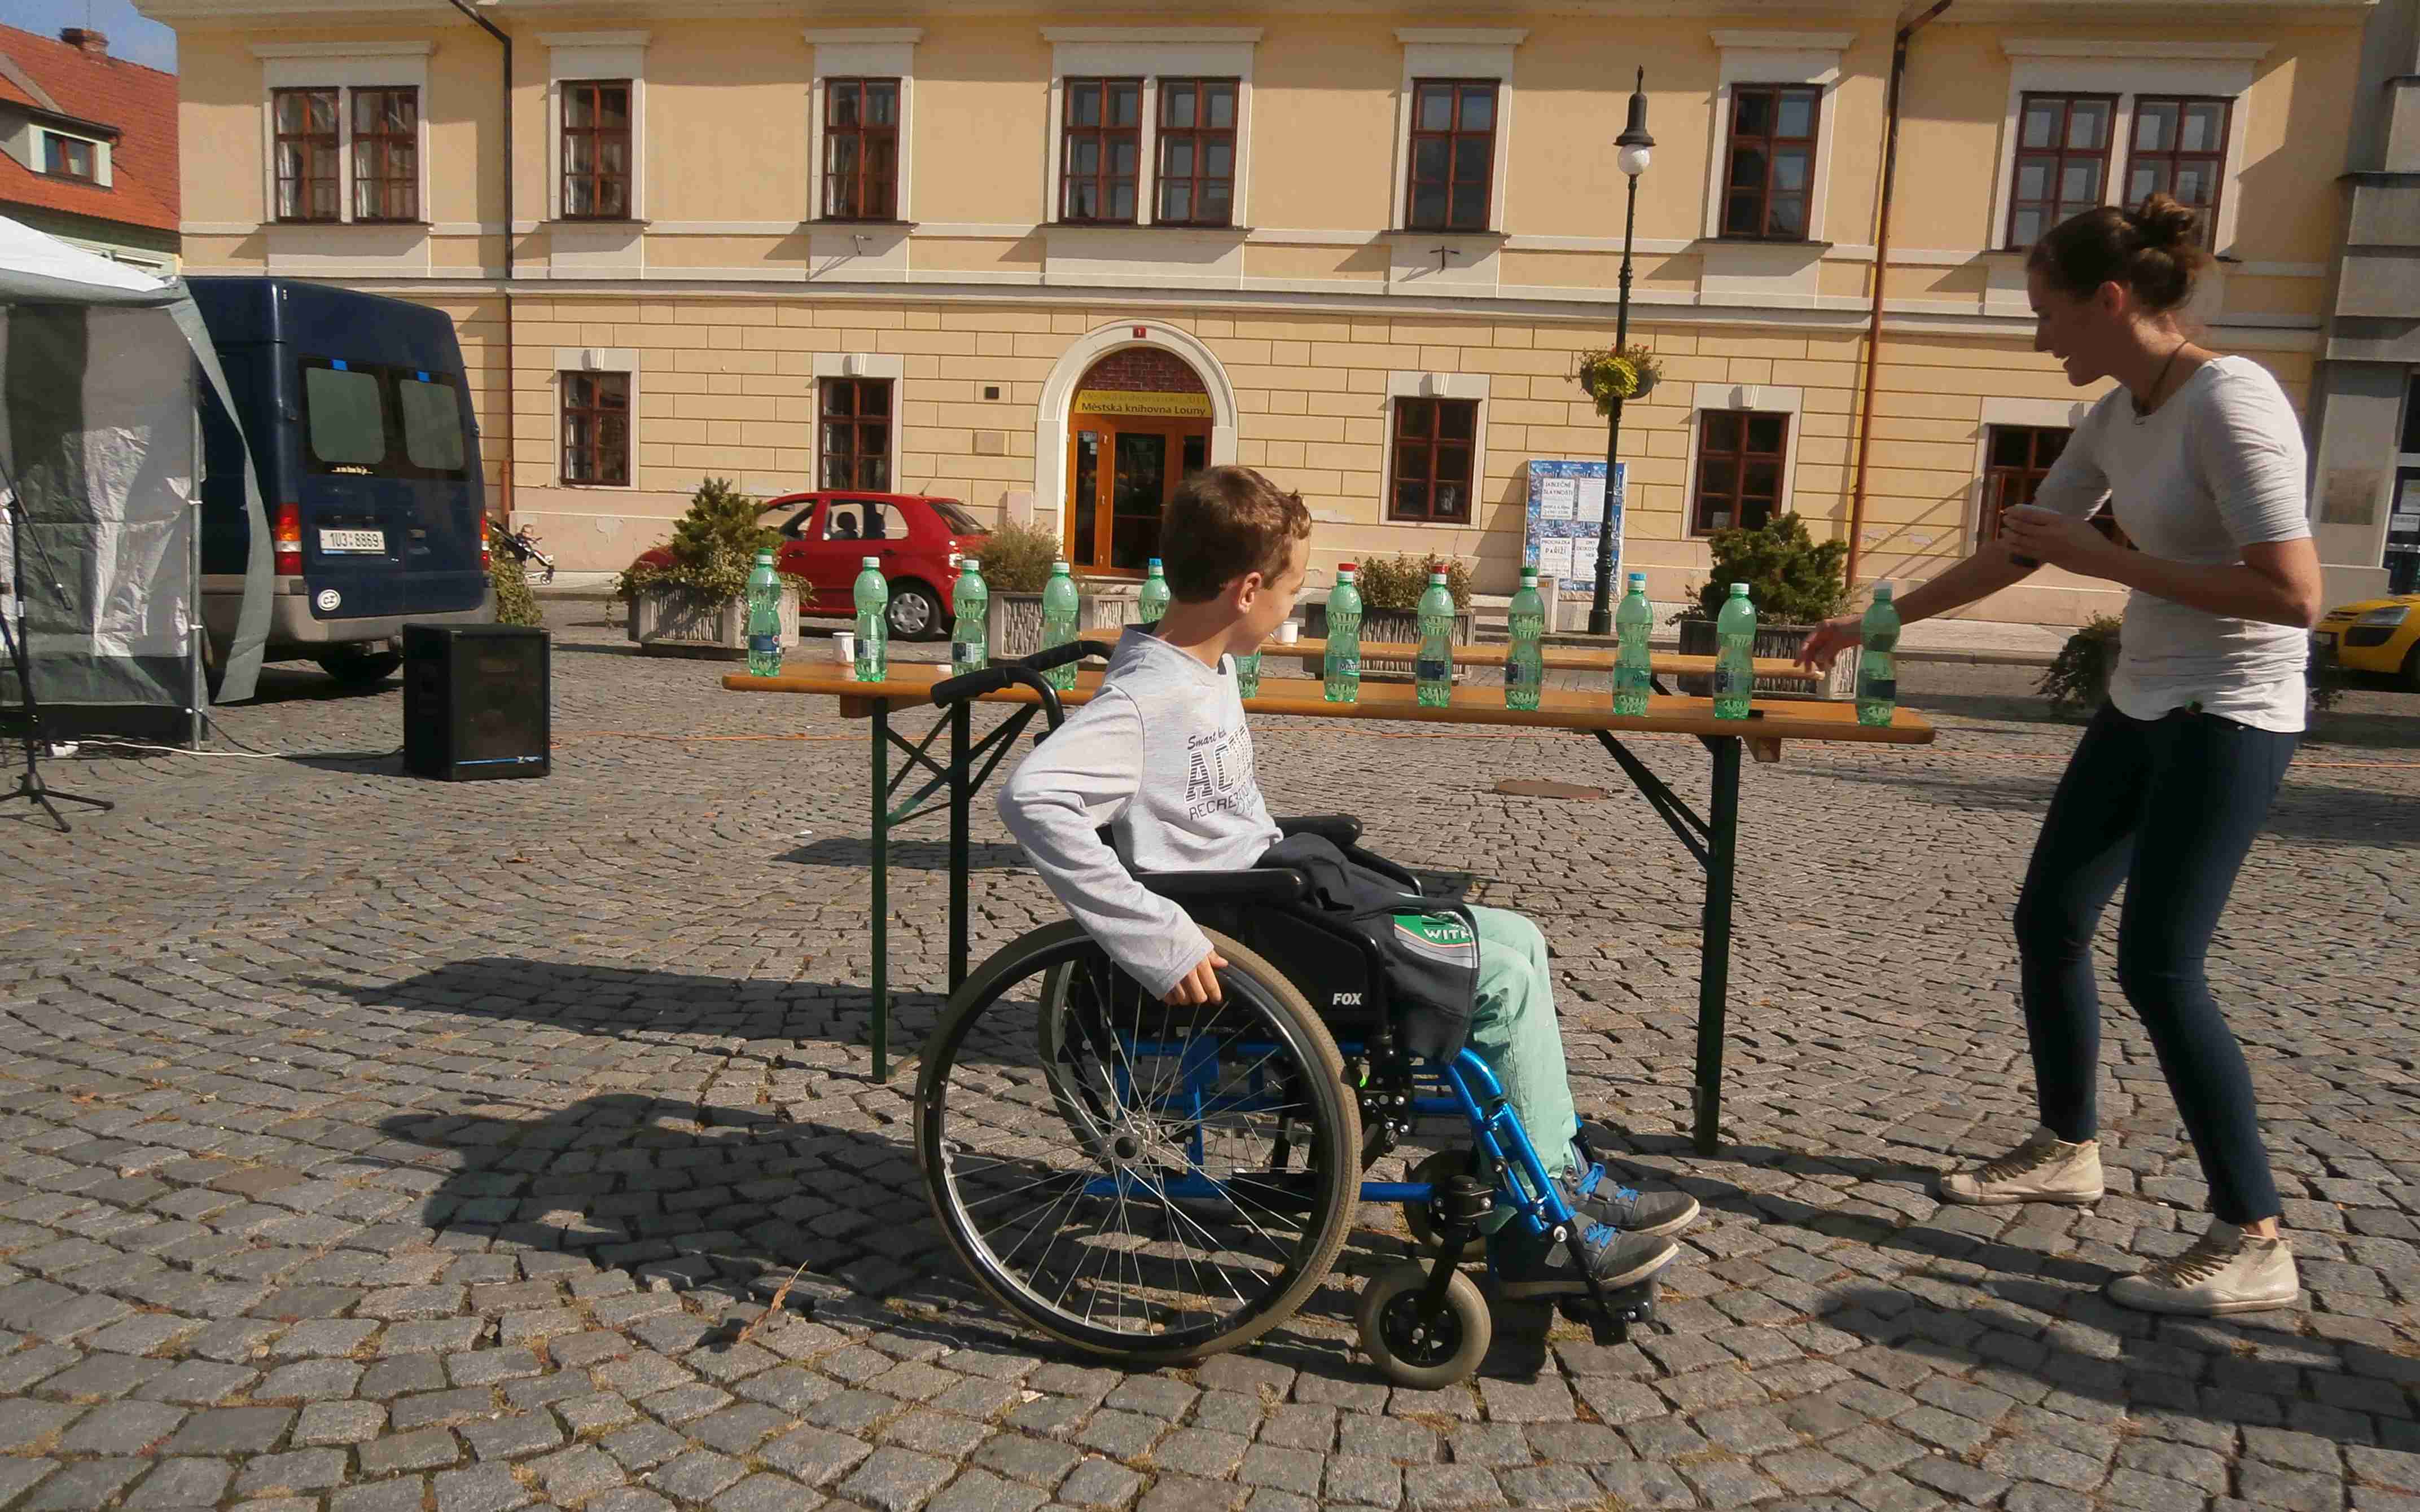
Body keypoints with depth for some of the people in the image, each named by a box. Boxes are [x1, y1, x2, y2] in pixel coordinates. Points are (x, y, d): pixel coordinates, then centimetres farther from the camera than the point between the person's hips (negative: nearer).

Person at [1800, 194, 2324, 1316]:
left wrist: (2103, 560, -20)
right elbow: (2017, 552, 17)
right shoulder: (2118, 415, 6)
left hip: (2232, 716, -9)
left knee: (2158, 964, -11)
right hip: (2143, 704, 9)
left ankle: (2253, 1243, 2)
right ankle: (2067, 1148, 30)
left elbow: (2293, 594, -25)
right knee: (2048, 921, 11)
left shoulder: (2229, 403, -19)